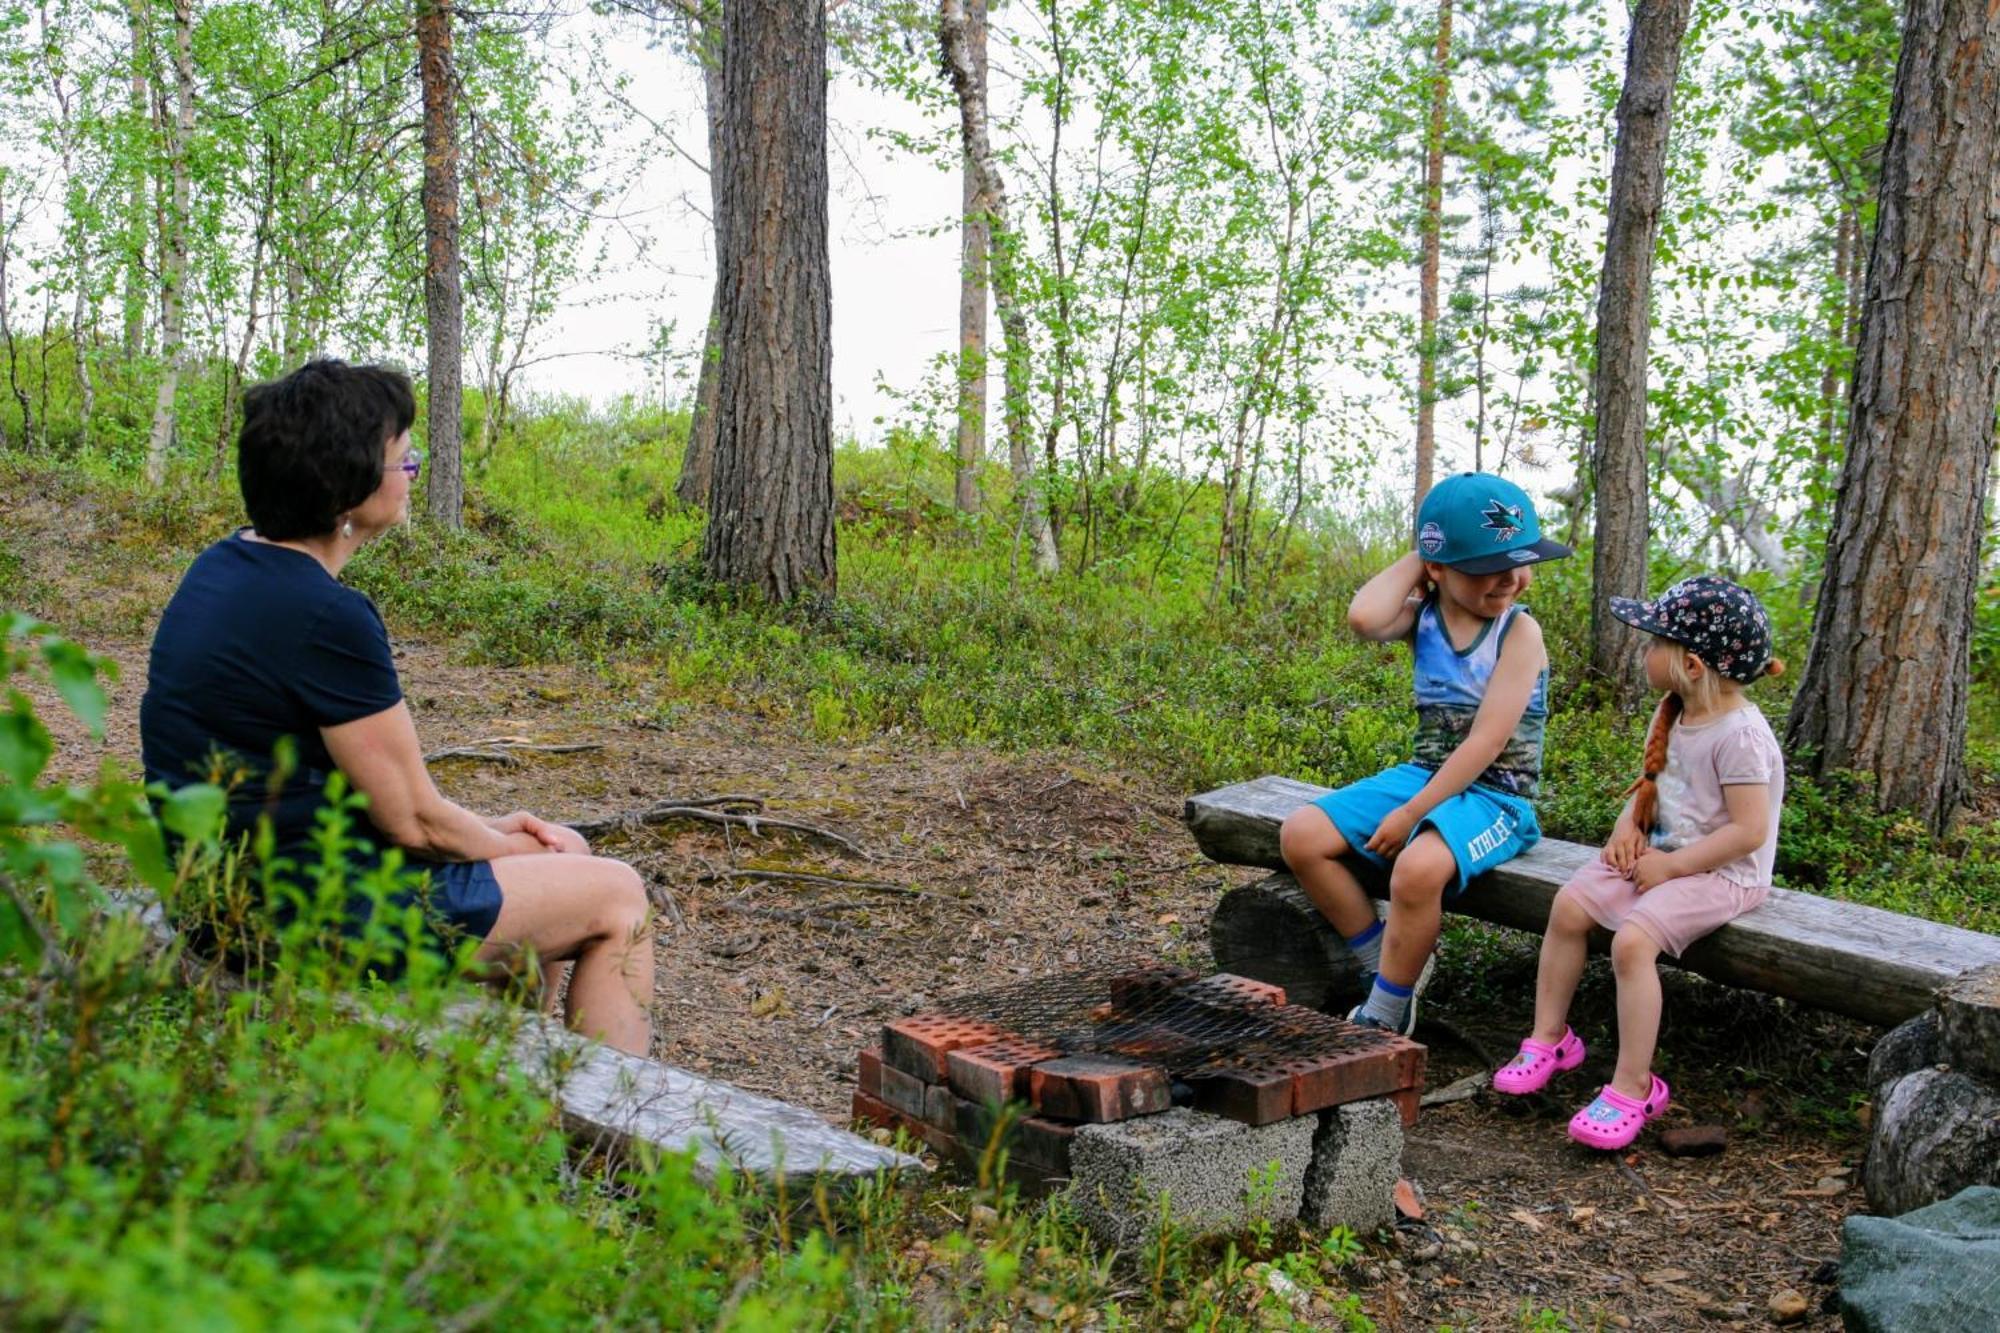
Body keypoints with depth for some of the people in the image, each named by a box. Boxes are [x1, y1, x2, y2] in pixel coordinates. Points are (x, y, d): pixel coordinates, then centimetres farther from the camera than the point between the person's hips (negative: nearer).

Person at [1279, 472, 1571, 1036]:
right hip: (1424, 774, 6)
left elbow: (1487, 741, -18)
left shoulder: (1519, 632, -11)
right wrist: (1415, 558, -8)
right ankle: (1391, 967, 4)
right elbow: (1364, 618, -23)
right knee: (1301, 835, -8)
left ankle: (1382, 1018, -14)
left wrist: (1412, 814, -20)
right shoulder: (1423, 615, 3)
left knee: (1418, 868, -36)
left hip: (1494, 795, -6)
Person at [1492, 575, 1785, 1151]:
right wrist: (1628, 827, 0)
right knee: (1569, 905, -4)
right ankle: (1549, 1037, 9)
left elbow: (1748, 831, -24)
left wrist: (1670, 867, -20)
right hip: (1662, 853, 9)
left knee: (1632, 938, -27)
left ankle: (1633, 1086, -16)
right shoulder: (1673, 715, 6)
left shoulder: (1739, 734, -22)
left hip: (1721, 872, -9)